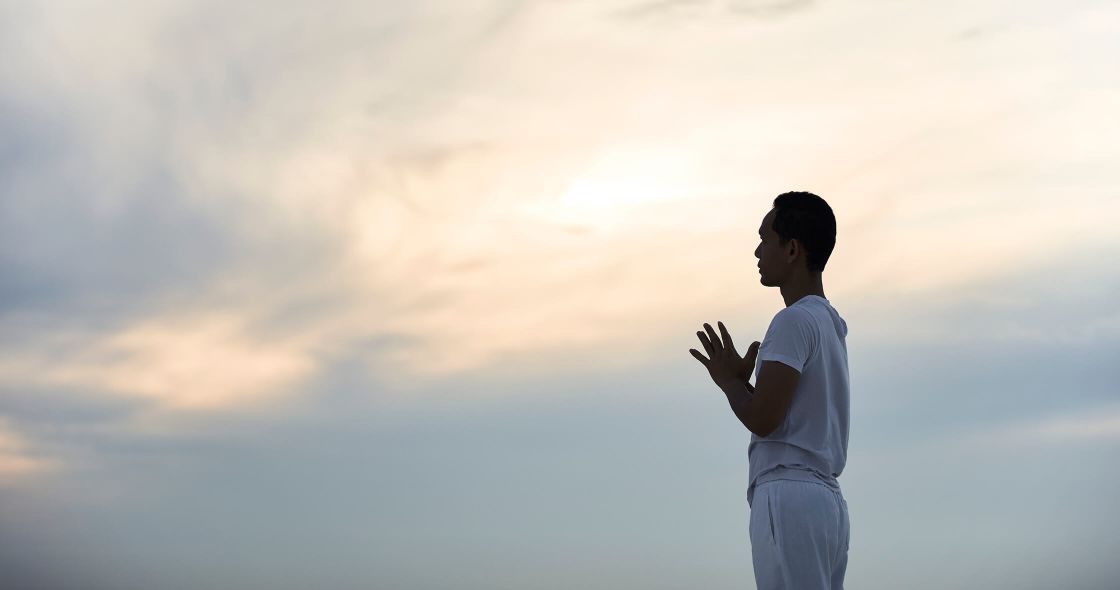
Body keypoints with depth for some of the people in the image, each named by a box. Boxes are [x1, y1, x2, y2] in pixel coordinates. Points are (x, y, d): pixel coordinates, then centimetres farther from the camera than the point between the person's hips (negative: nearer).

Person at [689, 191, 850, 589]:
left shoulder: (795, 321, -7)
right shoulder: (830, 326, 23)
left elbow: (763, 419, -14)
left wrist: (729, 380, 4)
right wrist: (742, 381, 20)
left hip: (788, 500, -10)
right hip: (826, 501, 10)